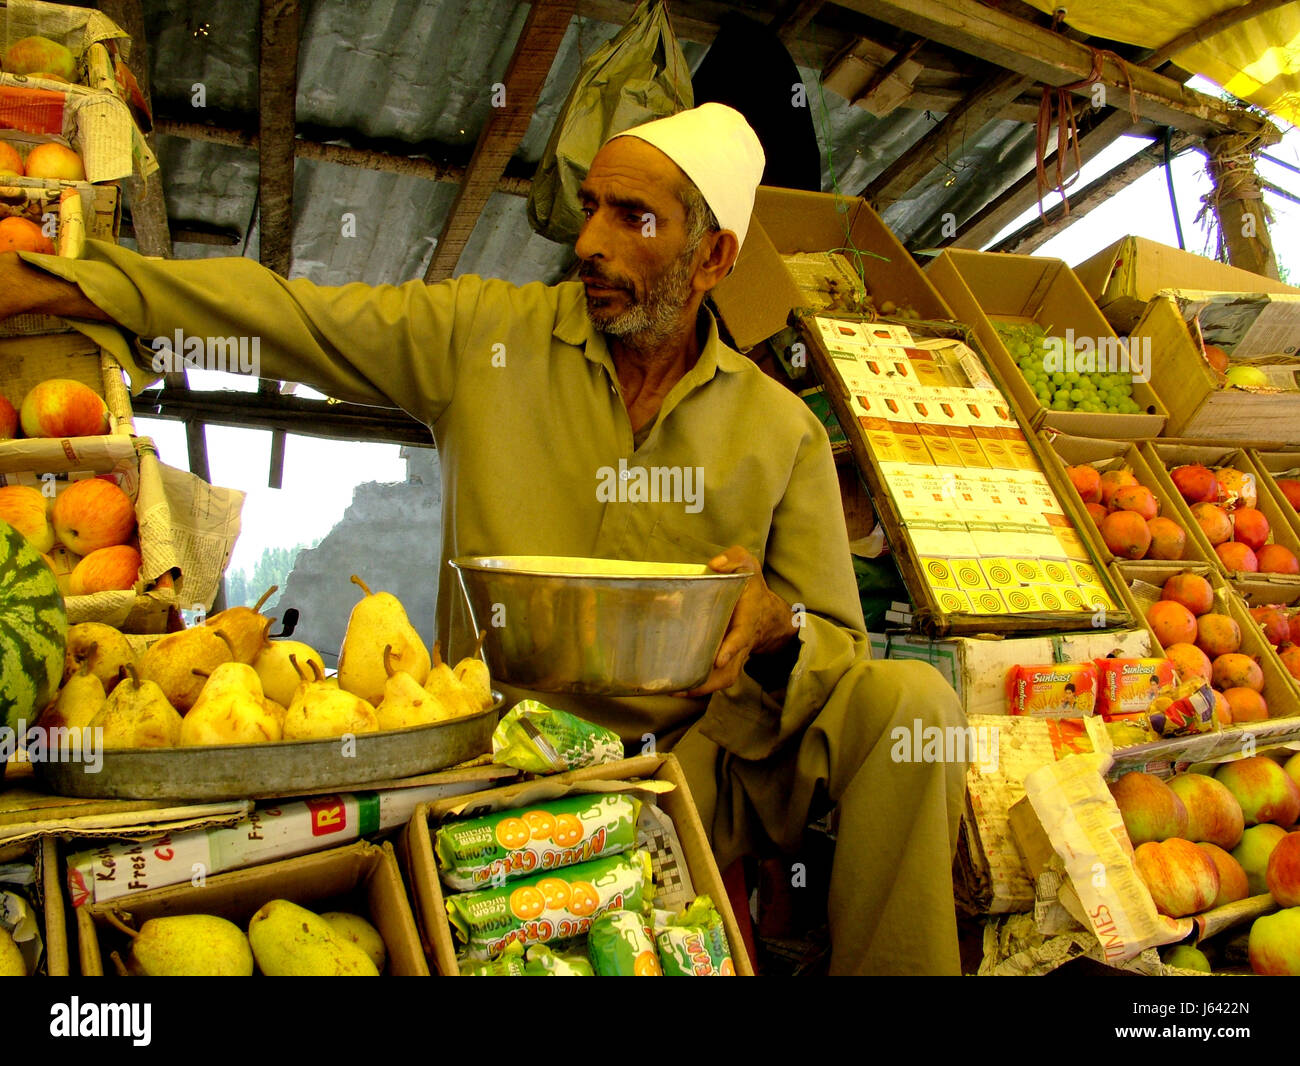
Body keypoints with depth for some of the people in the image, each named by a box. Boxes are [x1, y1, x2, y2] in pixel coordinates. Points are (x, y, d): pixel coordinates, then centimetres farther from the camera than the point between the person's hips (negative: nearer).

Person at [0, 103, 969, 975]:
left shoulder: (784, 431, 3)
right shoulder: (485, 333, 2)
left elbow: (838, 641, 4)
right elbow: (280, 312, 2)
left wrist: (773, 625, -19)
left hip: (708, 755, 3)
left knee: (910, 697, -20)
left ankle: (884, 972, 0)